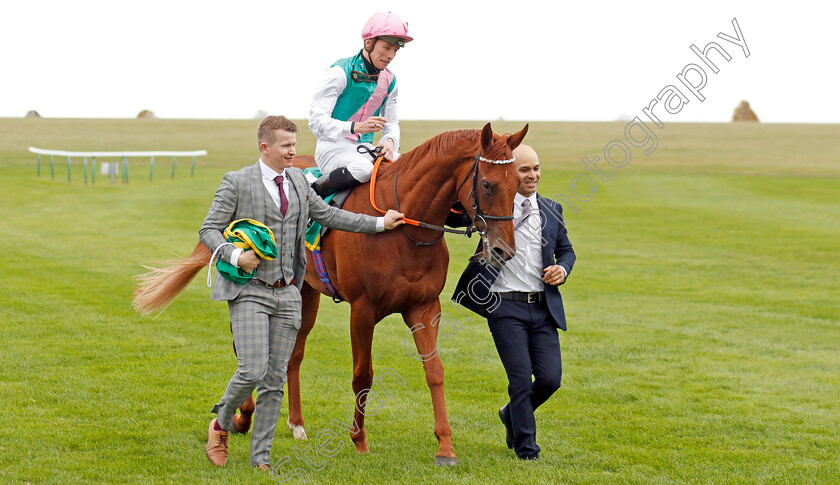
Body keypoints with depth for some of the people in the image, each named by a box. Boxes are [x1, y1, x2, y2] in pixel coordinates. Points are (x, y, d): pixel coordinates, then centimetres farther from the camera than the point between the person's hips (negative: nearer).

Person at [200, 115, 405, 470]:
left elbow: (327, 215, 20)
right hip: (249, 291, -5)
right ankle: (221, 425, 13)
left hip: (287, 294, 5)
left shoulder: (298, 181, 11)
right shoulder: (237, 182, -5)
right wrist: (235, 256, -22)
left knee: (275, 380, 5)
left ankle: (261, 457, 13)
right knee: (252, 371, -15)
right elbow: (209, 230, -5)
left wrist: (380, 223, 17)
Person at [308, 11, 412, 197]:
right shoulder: (340, 72, -11)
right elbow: (316, 120, -17)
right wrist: (356, 127, -32)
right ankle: (313, 192, -18)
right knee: (363, 168, -38)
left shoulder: (389, 81, 9)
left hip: (365, 148, 6)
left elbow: (391, 123, 15)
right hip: (332, 145, -6)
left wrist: (390, 141, -11)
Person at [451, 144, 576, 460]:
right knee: (521, 378, -6)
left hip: (544, 307, 4)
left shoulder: (551, 210, 12)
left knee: (550, 378, -2)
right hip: (505, 306, -4)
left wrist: (563, 268, 2)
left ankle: (512, 414, 29)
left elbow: (566, 250, 23)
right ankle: (525, 448, 9)